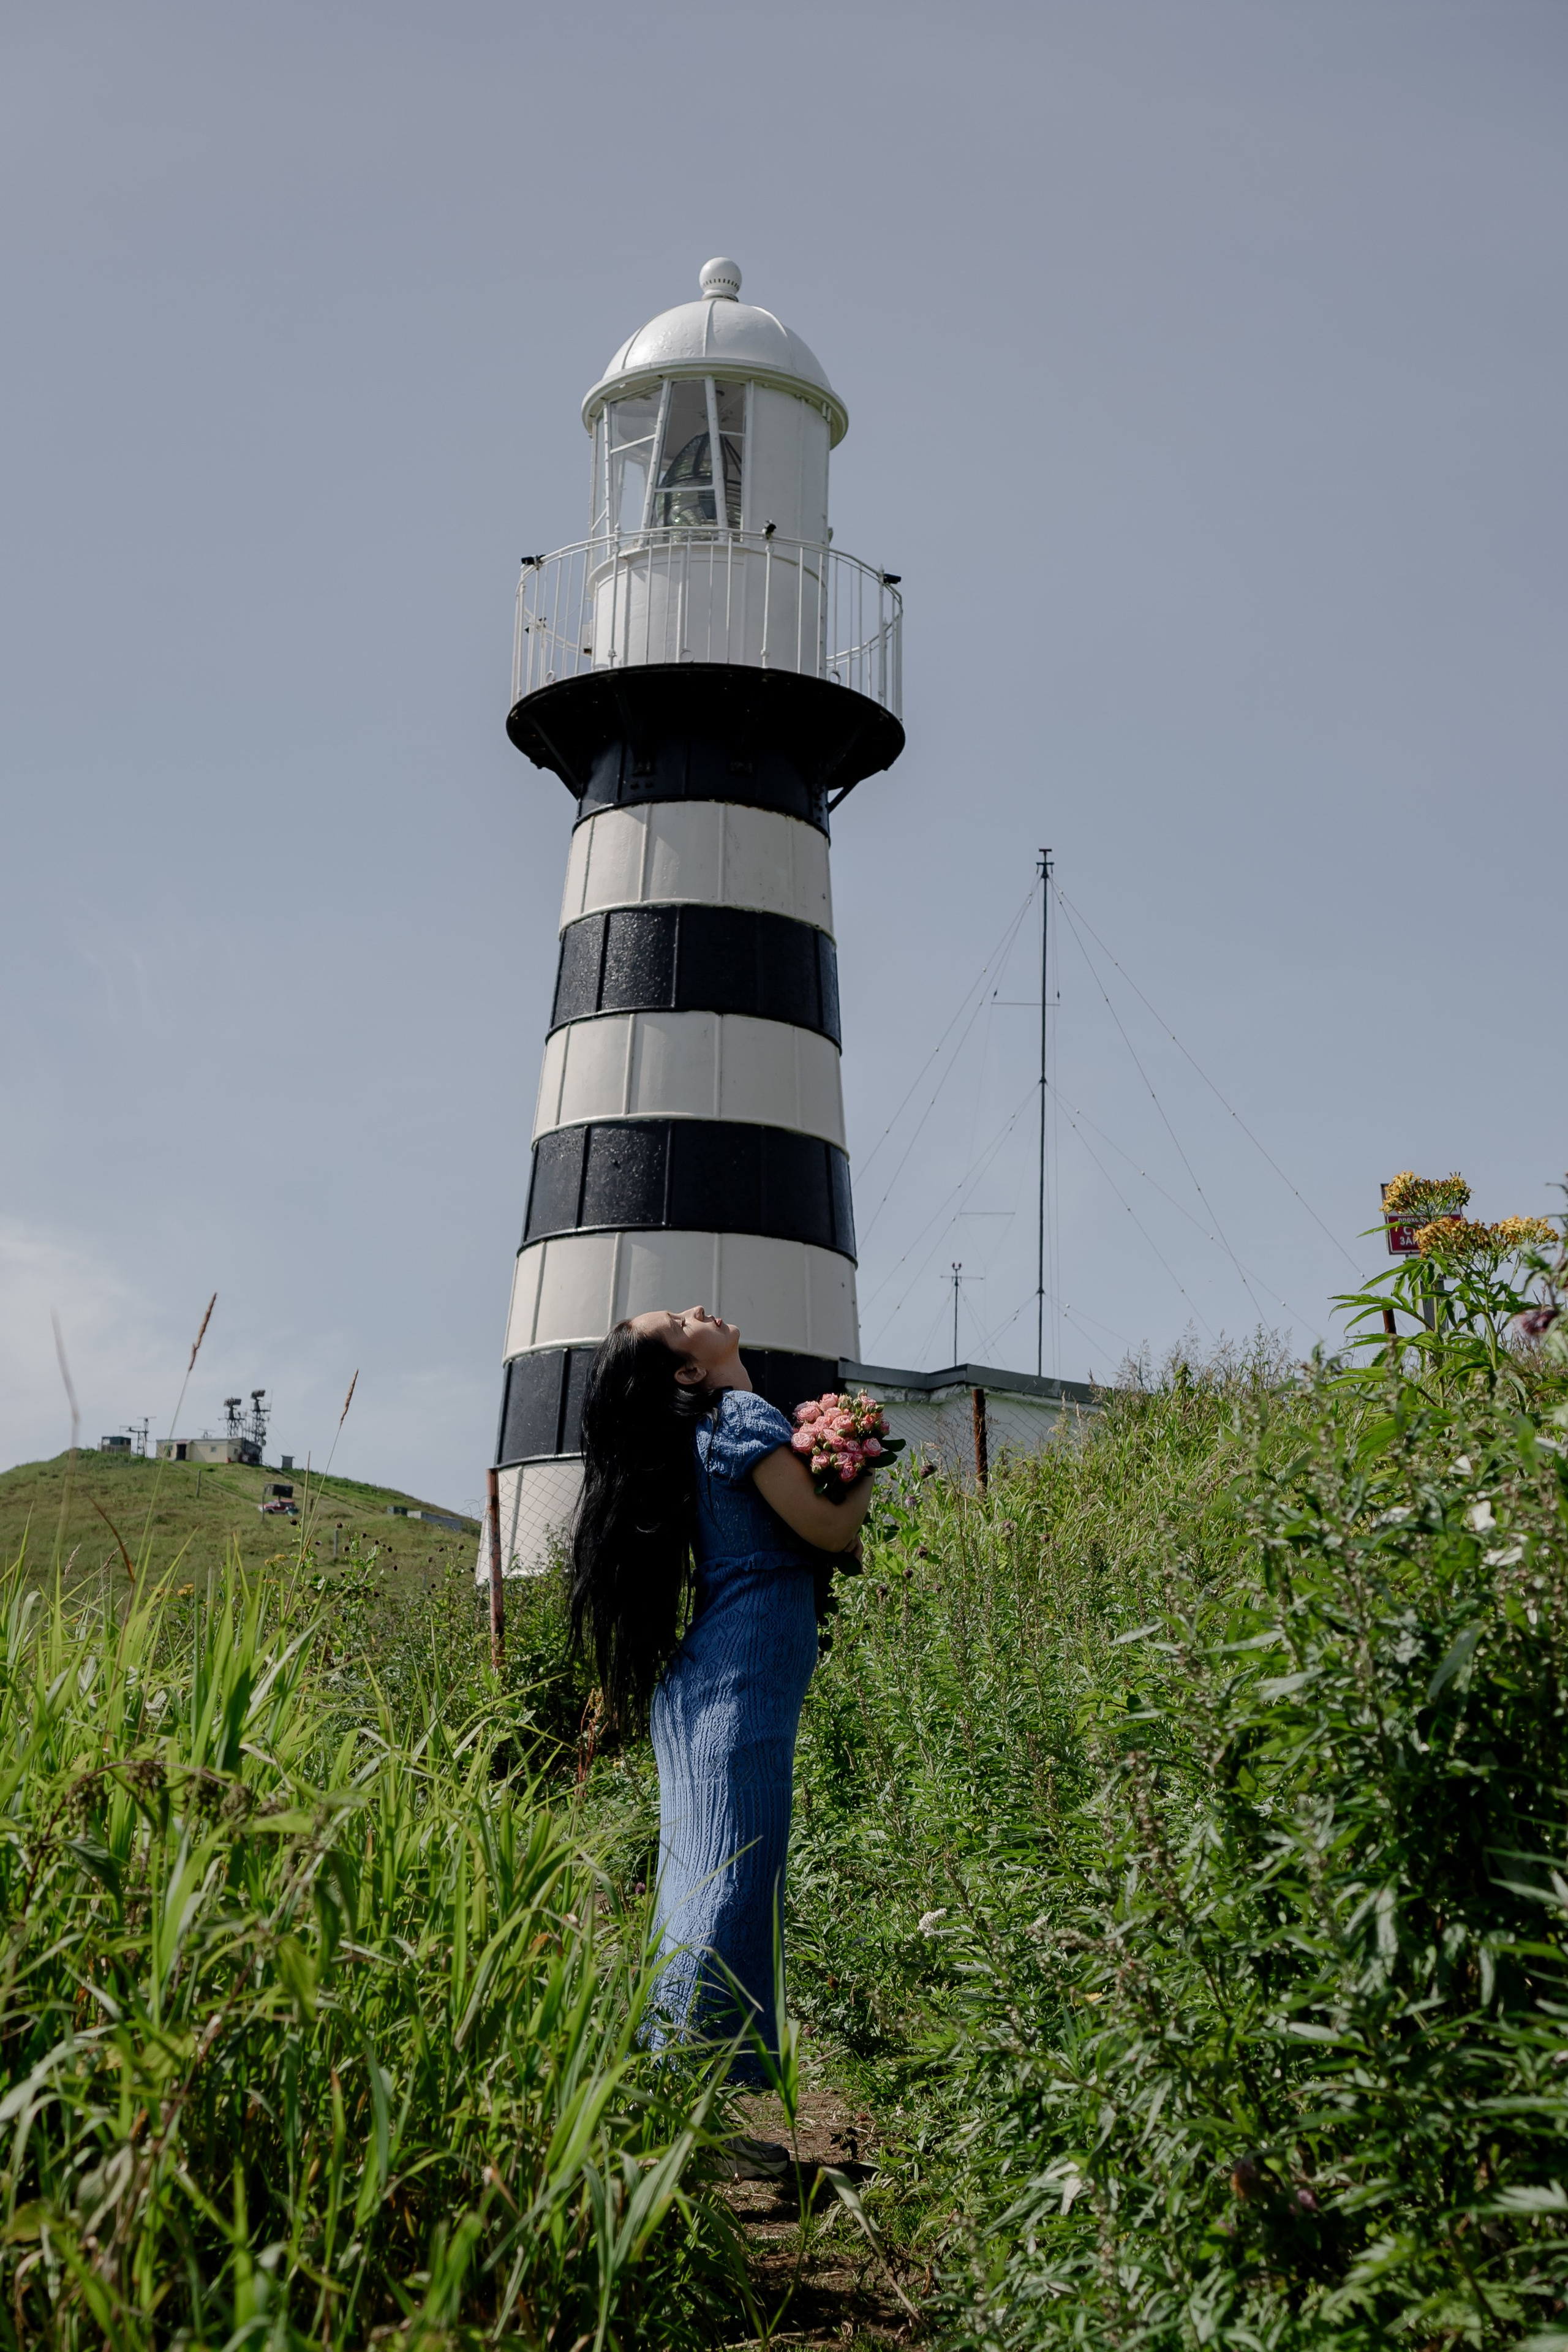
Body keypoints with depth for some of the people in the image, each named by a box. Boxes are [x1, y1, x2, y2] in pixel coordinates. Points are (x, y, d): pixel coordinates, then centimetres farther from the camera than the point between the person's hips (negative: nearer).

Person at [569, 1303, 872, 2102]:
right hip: (742, 1683, -9)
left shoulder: (696, 1435, 18)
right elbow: (830, 1532, -9)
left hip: (699, 1680, 9)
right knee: (733, 1880, -9)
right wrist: (865, 1478, 8)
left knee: (697, 1879, 11)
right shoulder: (742, 1417, -8)